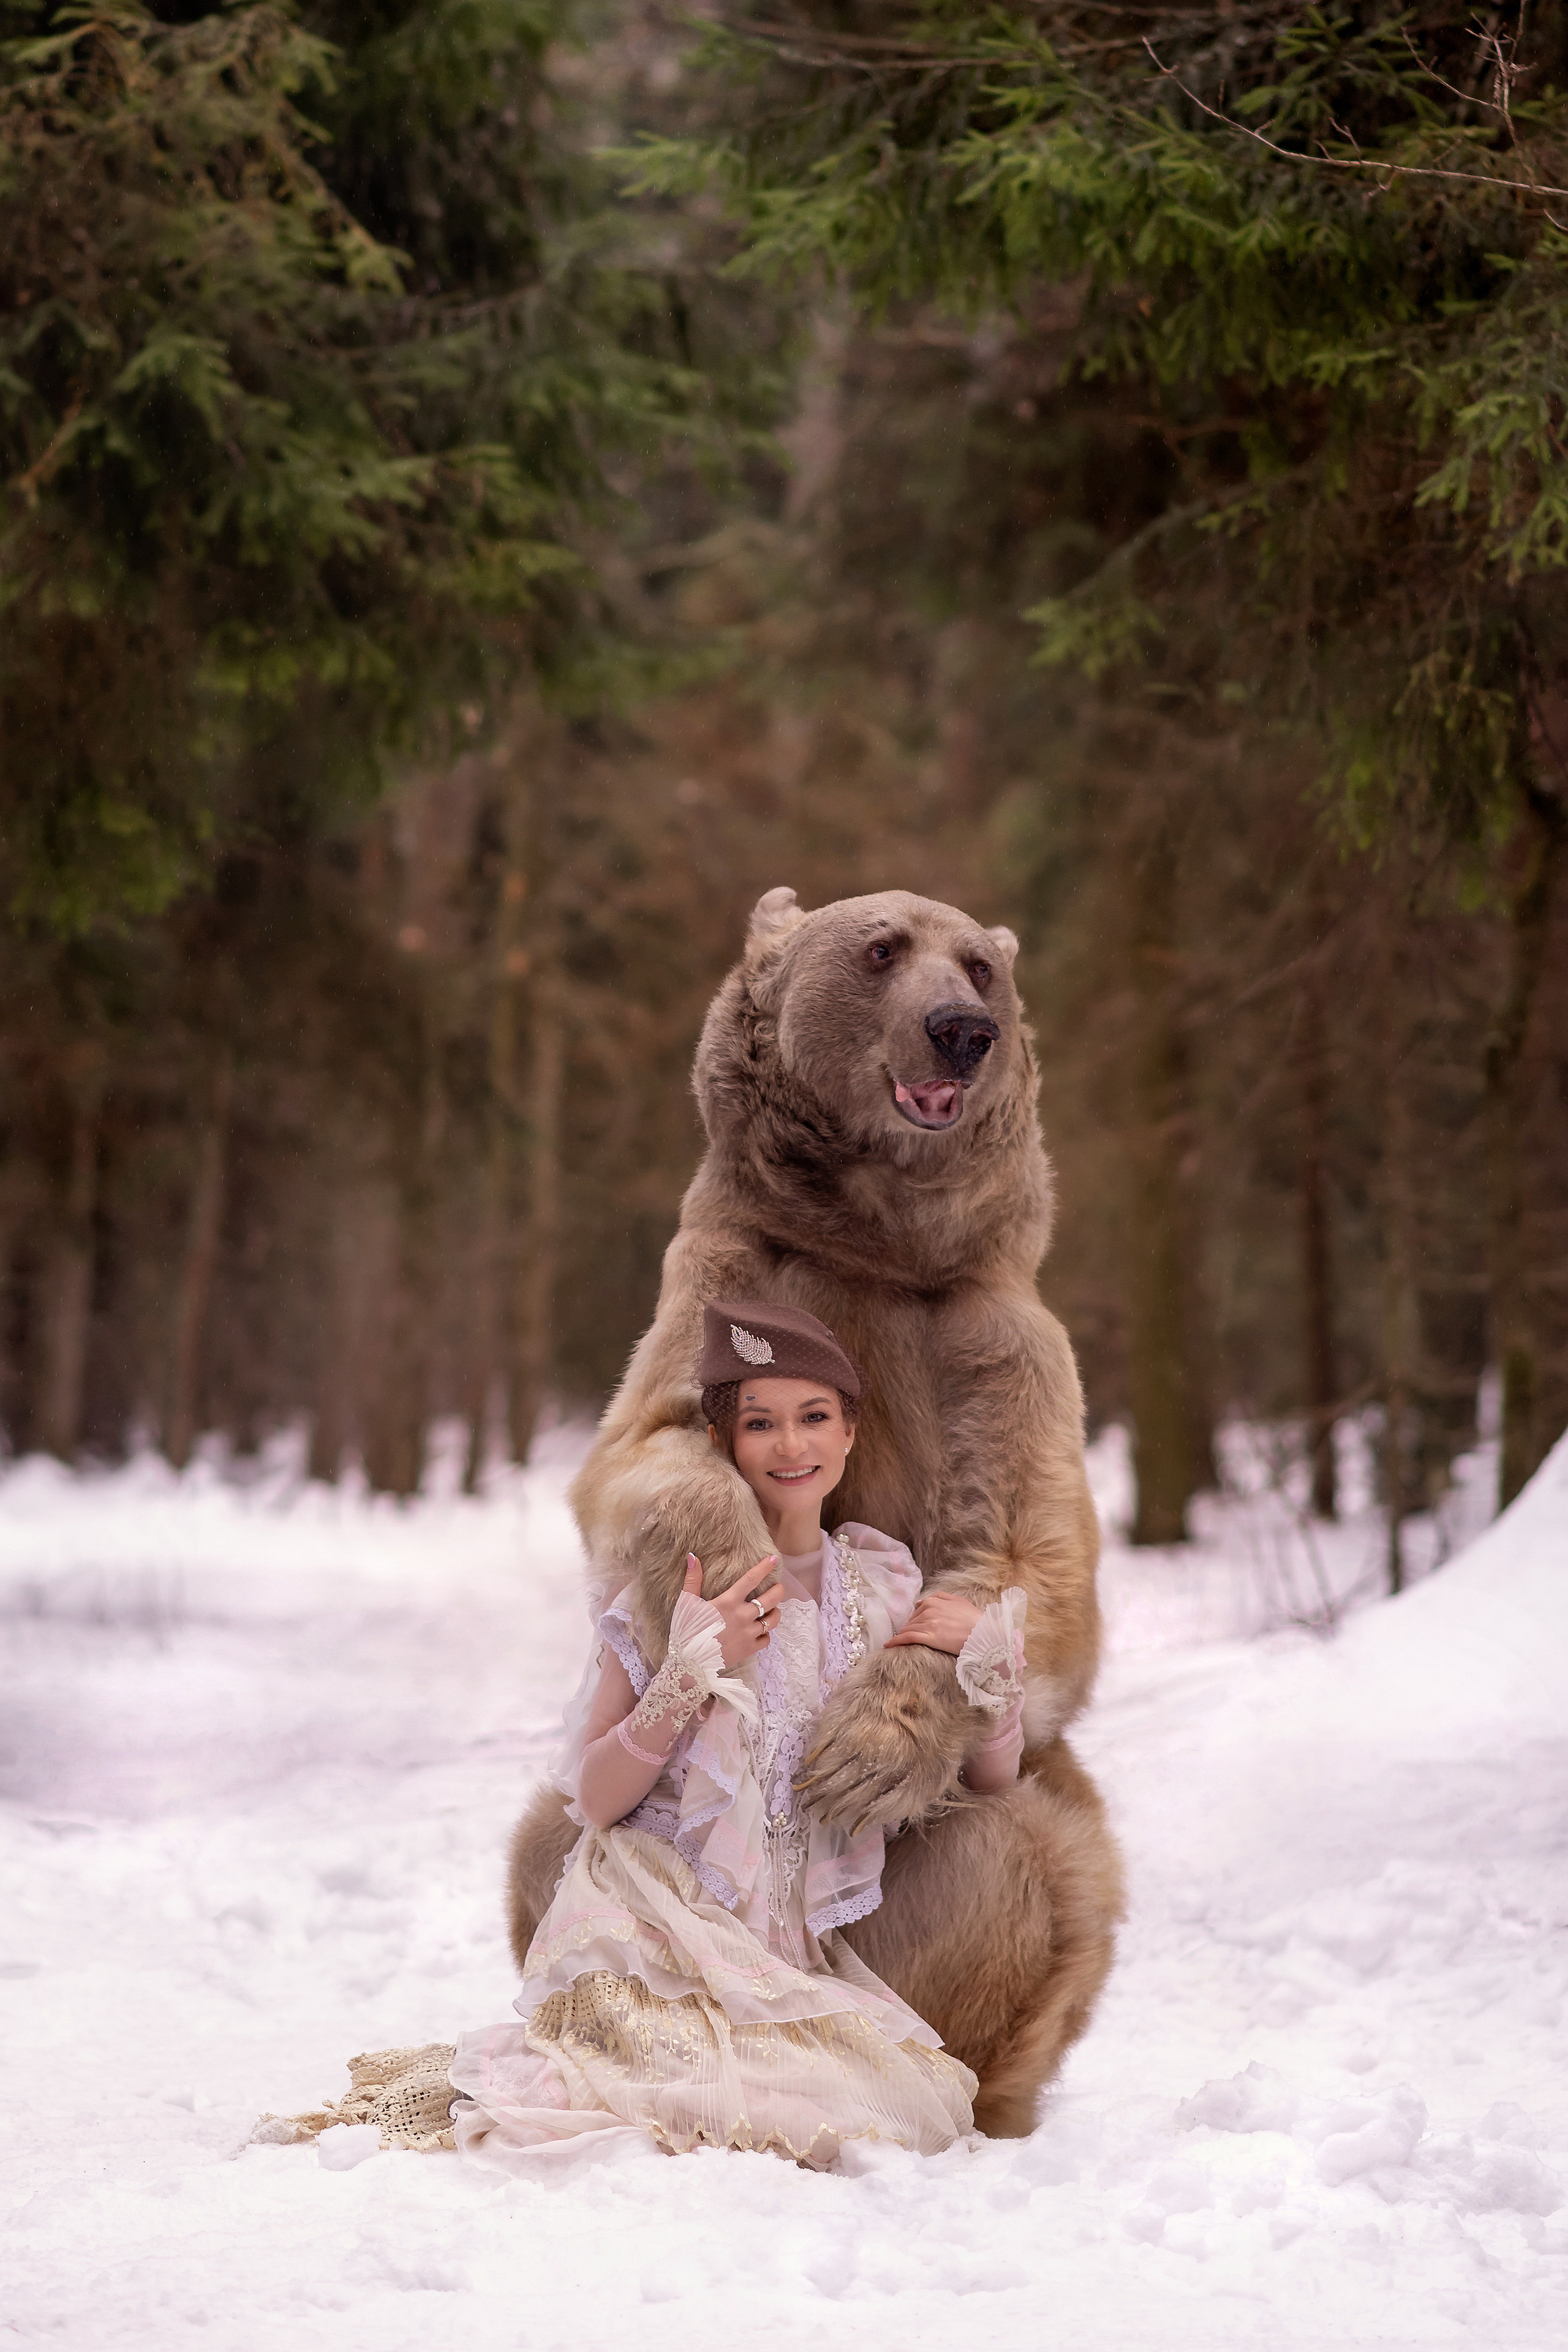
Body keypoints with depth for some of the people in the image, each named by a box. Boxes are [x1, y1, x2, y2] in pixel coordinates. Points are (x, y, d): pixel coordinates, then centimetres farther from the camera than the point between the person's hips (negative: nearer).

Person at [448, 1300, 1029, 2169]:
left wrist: (988, 1657, -4)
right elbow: (596, 1799, -7)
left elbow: (989, 1780, 14)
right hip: (659, 1936, -5)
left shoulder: (881, 1585, 8)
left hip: (800, 1955, 5)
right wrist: (693, 1669, -19)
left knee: (924, 2104, -17)